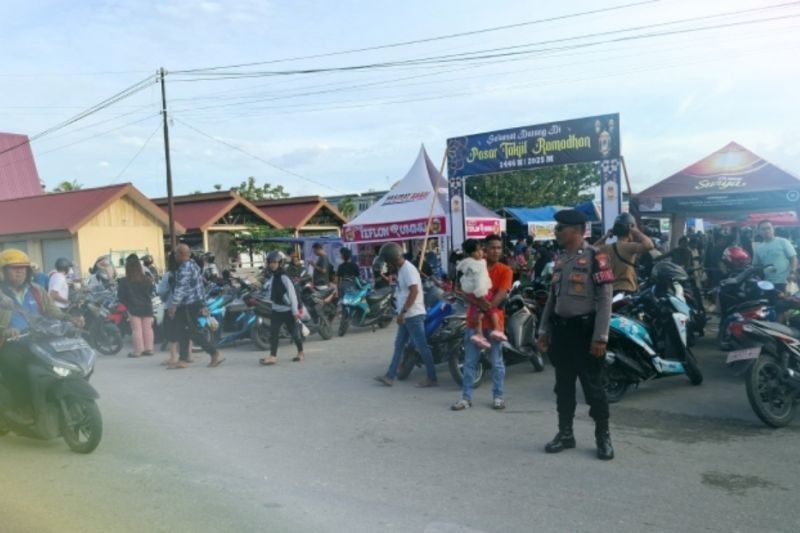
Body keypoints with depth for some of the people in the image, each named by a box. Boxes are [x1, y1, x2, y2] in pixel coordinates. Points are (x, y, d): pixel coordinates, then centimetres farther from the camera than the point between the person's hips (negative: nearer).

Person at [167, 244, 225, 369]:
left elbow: (180, 289, -23)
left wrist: (173, 305, -23)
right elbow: (200, 286, 19)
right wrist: (203, 304, 22)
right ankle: (183, 360, 14)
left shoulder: (184, 268, -16)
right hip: (195, 303, 10)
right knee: (183, 332, 12)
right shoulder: (194, 265, 16)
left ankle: (216, 354, -7)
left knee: (192, 332, -6)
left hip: (188, 305, -10)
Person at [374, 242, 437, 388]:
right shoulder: (402, 269, 14)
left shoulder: (407, 268, -16)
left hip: (413, 315, -10)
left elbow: (414, 291, -24)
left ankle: (432, 379, 3)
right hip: (407, 315, 10)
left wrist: (402, 312, -23)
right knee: (399, 346, 13)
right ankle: (389, 376, 19)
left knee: (422, 347, -4)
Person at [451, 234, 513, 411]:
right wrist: (479, 303, -22)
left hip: (494, 320, -2)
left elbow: (502, 294, -11)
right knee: (470, 361, 5)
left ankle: (498, 396, 16)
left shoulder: (505, 270, 0)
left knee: (497, 362, 5)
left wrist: (488, 307, -27)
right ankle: (466, 397, 11)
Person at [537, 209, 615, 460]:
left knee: (593, 387, 1)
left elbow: (604, 300, -13)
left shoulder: (595, 258, -9)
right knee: (563, 386, 12)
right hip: (561, 329, 7)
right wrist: (544, 330, 14)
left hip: (585, 329, -7)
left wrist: (600, 337, -17)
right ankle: (565, 434, 24)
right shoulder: (560, 260, 13)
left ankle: (603, 437, 15)